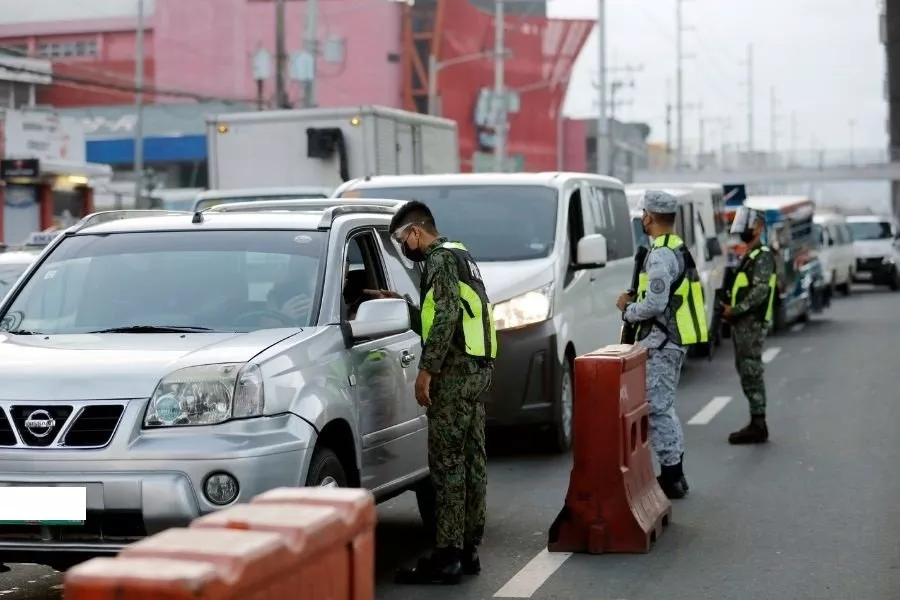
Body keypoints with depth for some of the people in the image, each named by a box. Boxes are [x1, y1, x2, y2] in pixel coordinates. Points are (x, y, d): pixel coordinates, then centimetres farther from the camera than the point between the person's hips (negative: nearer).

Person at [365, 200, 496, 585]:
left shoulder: (440, 258, -8)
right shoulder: (459, 256, 23)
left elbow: (446, 317, -20)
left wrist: (426, 370, -19)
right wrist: (398, 303, 22)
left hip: (456, 369, -10)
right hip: (477, 366, 10)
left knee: (447, 462, -9)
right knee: (471, 459, 10)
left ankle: (447, 557, -9)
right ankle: (468, 550, 14)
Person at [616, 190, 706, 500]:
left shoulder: (661, 255, -18)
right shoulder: (677, 249, 16)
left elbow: (655, 304, -24)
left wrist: (628, 310, -7)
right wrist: (637, 300, 11)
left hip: (660, 343, -11)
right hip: (673, 340, 11)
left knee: (657, 408, -6)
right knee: (664, 406, 17)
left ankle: (671, 476, -4)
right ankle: (674, 473, 22)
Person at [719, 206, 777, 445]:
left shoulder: (763, 256, -11)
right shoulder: (749, 256, 20)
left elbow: (760, 291, -21)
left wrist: (735, 310, -19)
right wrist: (728, 307, 8)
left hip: (752, 324, -10)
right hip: (743, 324, 10)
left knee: (751, 374, -9)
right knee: (747, 373, 11)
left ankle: (758, 426, -7)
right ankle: (756, 423, 16)